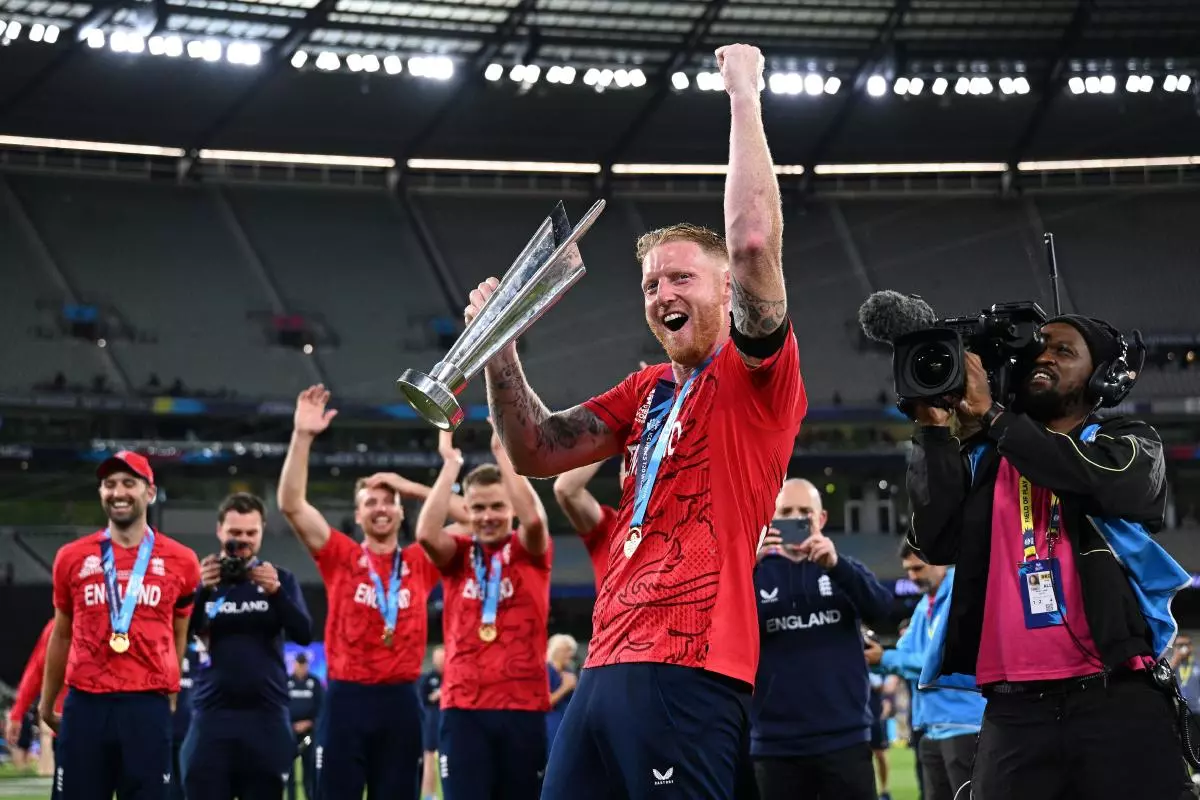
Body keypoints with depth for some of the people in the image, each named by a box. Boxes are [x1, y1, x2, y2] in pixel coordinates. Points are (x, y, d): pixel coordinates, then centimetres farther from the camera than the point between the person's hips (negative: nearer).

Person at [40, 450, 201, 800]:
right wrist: (46, 703, 22)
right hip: (85, 704, 1)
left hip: (148, 706, -1)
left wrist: (174, 700, 9)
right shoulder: (72, 557, 8)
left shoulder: (180, 562, 5)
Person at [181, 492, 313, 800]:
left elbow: (304, 634, -6)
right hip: (212, 715, -1)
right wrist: (201, 590, -25)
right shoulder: (202, 576, 5)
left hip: (266, 716, 1)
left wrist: (275, 592, -23)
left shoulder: (280, 578, 7)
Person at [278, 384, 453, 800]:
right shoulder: (341, 557, 5)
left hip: (400, 701, 1)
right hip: (347, 698, -1)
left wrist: (414, 488, 2)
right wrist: (302, 437, -12)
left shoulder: (421, 563, 9)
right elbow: (291, 504, -4)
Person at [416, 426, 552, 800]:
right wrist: (450, 463, -9)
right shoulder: (457, 555, 9)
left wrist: (503, 452, -15)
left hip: (523, 705, 0)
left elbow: (534, 519, -16)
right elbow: (426, 533, -13)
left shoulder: (531, 553, 6)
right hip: (463, 707, 0)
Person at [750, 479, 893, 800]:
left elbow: (881, 607, -8)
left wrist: (836, 565, -24)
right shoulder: (758, 571, 9)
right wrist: (748, 567, -22)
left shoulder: (843, 567, 11)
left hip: (844, 737, 0)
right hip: (775, 742, 0)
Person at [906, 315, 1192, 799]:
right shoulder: (985, 459, 15)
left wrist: (990, 416, -7)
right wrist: (934, 430, -2)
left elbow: (1101, 478, -12)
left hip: (1119, 701, -1)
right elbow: (937, 542, 3)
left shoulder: (1131, 445, 11)